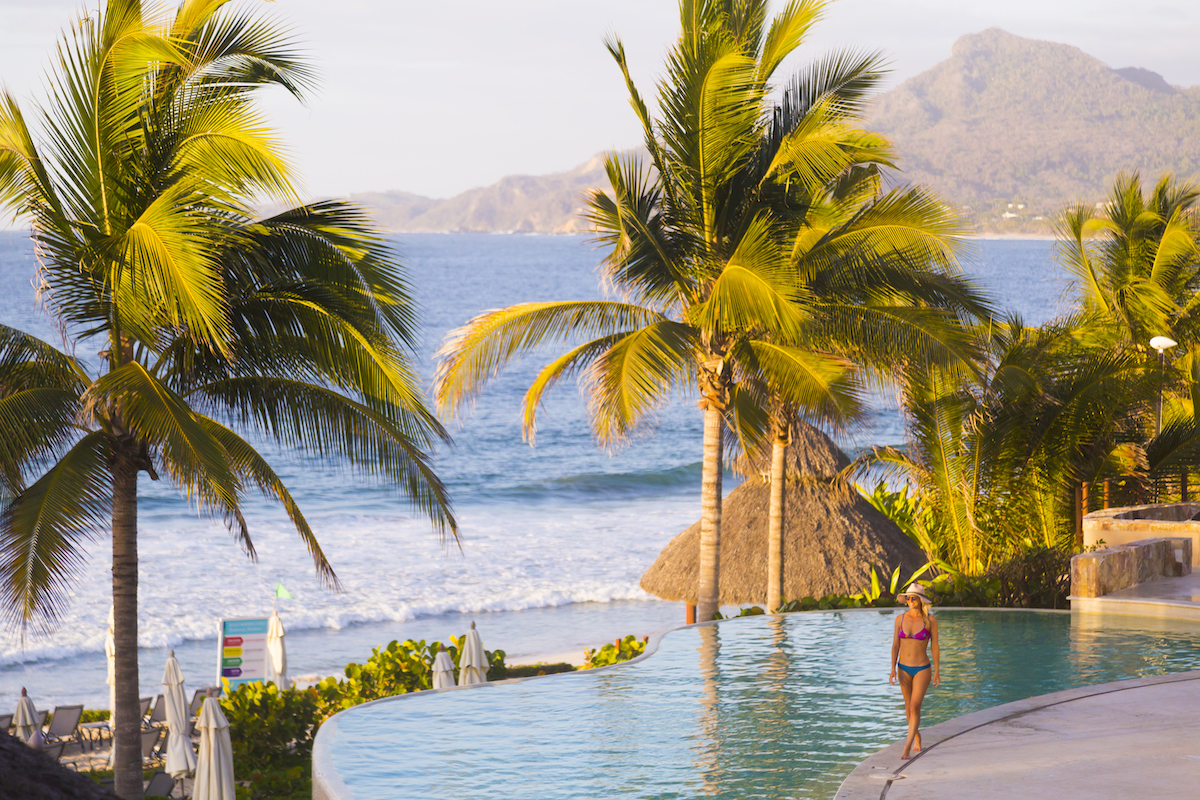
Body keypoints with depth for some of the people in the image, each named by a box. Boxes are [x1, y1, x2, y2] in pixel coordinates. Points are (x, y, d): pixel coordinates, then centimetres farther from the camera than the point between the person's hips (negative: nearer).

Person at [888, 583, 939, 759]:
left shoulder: (930, 620, -9)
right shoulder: (900, 619, -2)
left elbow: (935, 646, -3)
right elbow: (895, 646, 2)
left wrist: (937, 672, 0)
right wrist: (893, 670, -5)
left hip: (922, 669, -4)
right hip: (904, 669, 4)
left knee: (914, 707, -15)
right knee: (909, 707, 16)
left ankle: (907, 749, -17)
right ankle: (917, 736, 41)